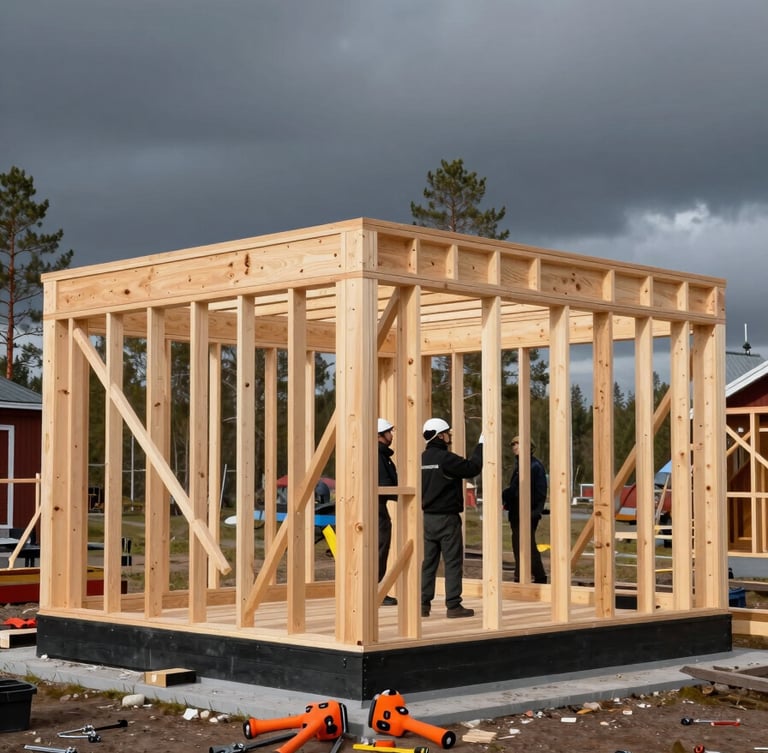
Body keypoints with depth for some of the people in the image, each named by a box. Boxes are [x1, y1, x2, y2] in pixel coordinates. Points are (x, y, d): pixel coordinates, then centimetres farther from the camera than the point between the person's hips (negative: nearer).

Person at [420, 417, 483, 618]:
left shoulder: (423, 459, 8)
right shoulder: (445, 458, -16)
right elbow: (473, 467, -14)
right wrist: (481, 445, -3)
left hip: (427, 517, 7)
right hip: (447, 518, -7)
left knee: (428, 562, 10)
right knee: (453, 562, -1)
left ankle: (423, 604, 10)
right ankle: (453, 605, -1)